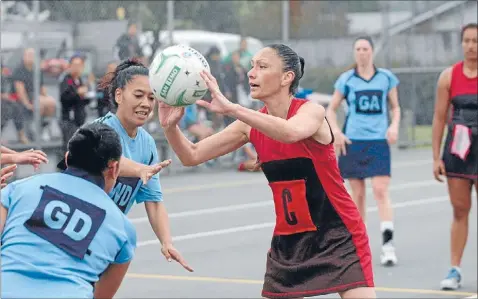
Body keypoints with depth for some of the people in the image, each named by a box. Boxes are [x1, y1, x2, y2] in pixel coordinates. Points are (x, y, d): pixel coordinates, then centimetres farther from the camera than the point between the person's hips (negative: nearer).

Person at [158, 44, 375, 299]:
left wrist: (230, 108, -45)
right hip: (288, 241, 6)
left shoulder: (311, 111, -16)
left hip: (338, 237, -6)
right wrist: (170, 126, -18)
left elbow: (291, 132, -41)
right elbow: (192, 156, 2)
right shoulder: (252, 125, 1)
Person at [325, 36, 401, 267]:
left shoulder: (386, 78, 5)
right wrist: (336, 132, -5)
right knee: (358, 194, 6)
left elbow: (395, 107, 14)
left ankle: (388, 244, -15)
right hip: (353, 142, 1)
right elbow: (331, 109, 10)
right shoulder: (346, 80, 4)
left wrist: (394, 125, -6)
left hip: (379, 142, -1)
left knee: (381, 190, -13)